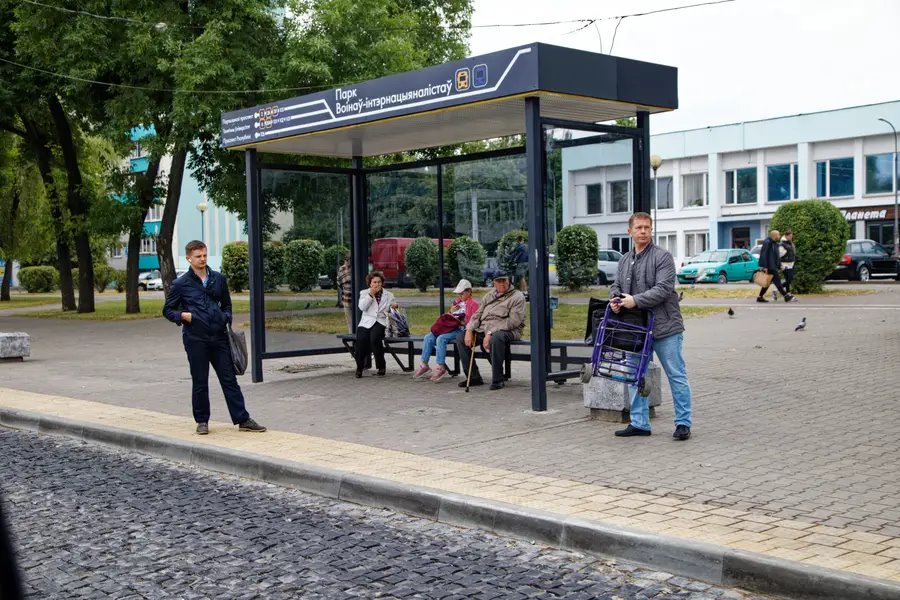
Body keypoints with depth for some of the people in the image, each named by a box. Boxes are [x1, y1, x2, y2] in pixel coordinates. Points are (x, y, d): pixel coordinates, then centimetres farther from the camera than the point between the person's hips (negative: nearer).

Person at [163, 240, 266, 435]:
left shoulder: (219, 279, 9)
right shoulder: (181, 284, 0)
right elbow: (168, 310, 7)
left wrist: (226, 318, 2)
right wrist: (182, 315, -12)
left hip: (219, 337, 2)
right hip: (195, 339, -2)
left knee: (229, 379, 4)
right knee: (200, 382, 6)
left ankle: (243, 420, 6)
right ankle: (202, 421, 20)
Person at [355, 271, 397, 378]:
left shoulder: (389, 295, 17)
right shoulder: (364, 293, 15)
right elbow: (362, 307, -1)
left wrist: (394, 307, -3)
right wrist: (371, 295, -9)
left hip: (381, 321, -1)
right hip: (366, 322, 1)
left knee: (374, 338, -32)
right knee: (361, 338, -29)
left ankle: (381, 367, -17)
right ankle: (359, 367, -11)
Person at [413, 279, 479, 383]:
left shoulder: (473, 303, 0)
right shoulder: (457, 301, 23)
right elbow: (447, 316, 28)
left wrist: (460, 322, -16)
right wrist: (451, 311, 7)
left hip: (461, 330, -8)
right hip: (449, 327, 8)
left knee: (441, 339, -31)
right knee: (428, 338, -10)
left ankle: (440, 368, -28)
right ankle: (424, 365, -8)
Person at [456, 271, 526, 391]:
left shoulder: (517, 296, -4)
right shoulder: (489, 296, 19)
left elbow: (513, 321, -16)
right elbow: (477, 315, 17)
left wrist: (490, 333, -22)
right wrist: (469, 331, -4)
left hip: (508, 331, -7)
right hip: (483, 329, 7)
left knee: (496, 338, -40)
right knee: (460, 337, -5)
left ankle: (497, 380, -29)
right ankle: (474, 377, -2)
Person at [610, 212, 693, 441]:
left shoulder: (662, 257, -7)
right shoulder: (624, 260, 14)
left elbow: (663, 288, -17)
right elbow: (616, 285, 15)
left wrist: (636, 300, -23)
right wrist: (615, 298, -8)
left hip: (664, 327, -6)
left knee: (677, 376, 1)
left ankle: (683, 423, 9)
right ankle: (639, 423, 20)